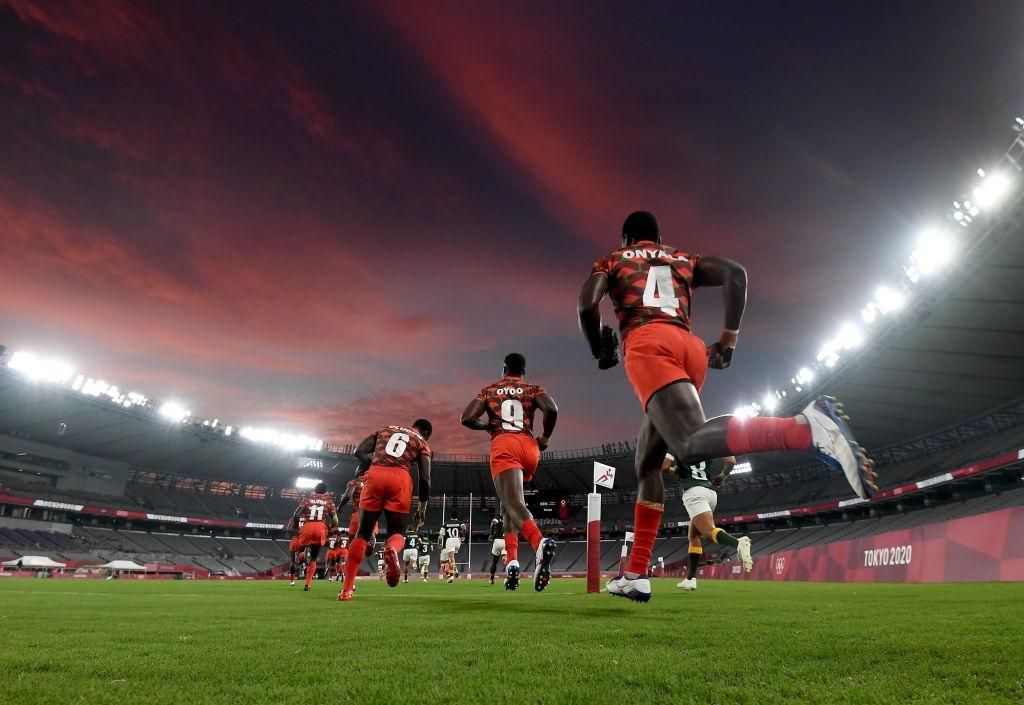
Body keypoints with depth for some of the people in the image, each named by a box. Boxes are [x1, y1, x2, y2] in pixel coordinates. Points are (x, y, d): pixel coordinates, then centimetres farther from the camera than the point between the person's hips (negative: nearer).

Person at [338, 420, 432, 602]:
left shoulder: (385, 429, 27)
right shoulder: (422, 443, 20)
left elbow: (359, 452, 14)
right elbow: (425, 478, 9)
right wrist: (422, 505, 19)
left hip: (375, 475, 2)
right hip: (400, 478, -1)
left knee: (363, 533, 13)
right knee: (397, 533, 12)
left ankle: (347, 589, 9)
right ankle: (392, 550, -26)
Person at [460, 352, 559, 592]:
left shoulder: (489, 391, 19)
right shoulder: (533, 389, 18)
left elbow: (467, 419, 7)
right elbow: (551, 409, -2)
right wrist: (545, 438, 12)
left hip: (503, 446, -3)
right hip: (528, 446, 3)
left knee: (514, 504, -19)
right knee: (510, 502, 21)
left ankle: (542, 543, -49)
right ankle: (512, 562, 9)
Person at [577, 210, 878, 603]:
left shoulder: (611, 262, 24)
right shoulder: (684, 260, 32)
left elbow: (587, 305, 4)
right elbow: (735, 274, 13)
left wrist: (600, 352, 20)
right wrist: (728, 339, 15)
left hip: (648, 345, -5)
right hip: (691, 348, 5)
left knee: (692, 444, -28)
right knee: (647, 462, 13)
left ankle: (806, 428, -51)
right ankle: (636, 575, 13)